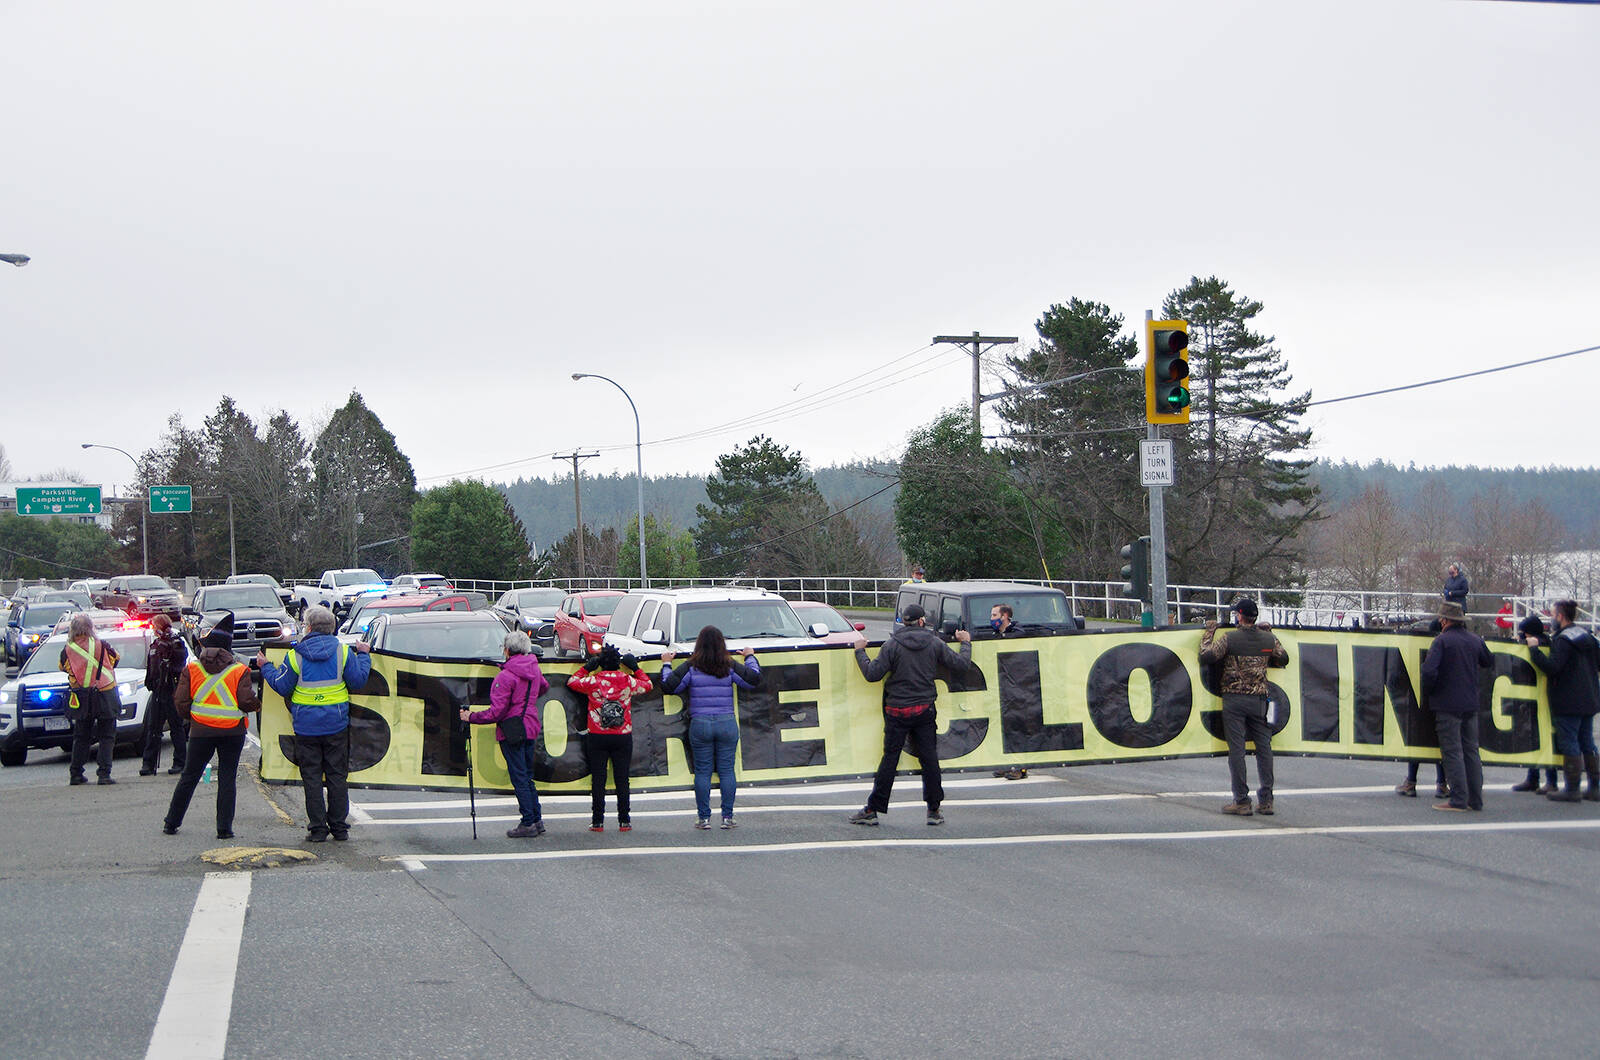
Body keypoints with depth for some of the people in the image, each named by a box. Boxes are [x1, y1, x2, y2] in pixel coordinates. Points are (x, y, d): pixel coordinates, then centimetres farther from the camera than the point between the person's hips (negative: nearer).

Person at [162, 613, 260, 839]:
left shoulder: (191, 669, 0)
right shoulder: (239, 670, -5)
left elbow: (181, 703, -2)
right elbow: (247, 701, -11)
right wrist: (257, 705, 11)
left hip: (201, 731, 1)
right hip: (232, 732, -1)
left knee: (189, 777, 12)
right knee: (227, 778, 5)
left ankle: (171, 823, 20)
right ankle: (224, 828, 2)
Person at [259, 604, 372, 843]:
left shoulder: (295, 655, -4)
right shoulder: (343, 652, -3)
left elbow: (282, 687, -1)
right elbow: (358, 681, -1)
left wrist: (266, 667, 15)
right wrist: (363, 656, 14)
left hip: (306, 726, -1)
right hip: (336, 725, 1)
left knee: (312, 778, 5)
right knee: (337, 776, 9)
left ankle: (317, 828, 3)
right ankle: (339, 827, 11)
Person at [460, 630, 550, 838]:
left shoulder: (506, 676, -17)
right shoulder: (534, 669, 5)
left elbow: (496, 712, -18)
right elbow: (543, 687, 27)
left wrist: (471, 717, -8)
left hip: (511, 732, -7)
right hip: (531, 729, 7)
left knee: (519, 777, -3)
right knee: (527, 776, 16)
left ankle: (528, 823, -2)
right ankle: (537, 820, 16)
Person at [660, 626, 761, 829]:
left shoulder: (691, 667, -4)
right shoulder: (730, 666, -1)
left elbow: (668, 686, -3)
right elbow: (753, 679, 5)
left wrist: (666, 664, 13)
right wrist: (750, 657, 21)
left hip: (700, 724, -1)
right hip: (727, 723, 1)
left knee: (702, 771, 5)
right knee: (726, 770, 5)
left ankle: (703, 818, 4)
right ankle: (727, 817, 3)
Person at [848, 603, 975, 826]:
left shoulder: (892, 645, -6)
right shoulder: (935, 644, 0)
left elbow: (873, 674, -10)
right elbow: (962, 665, 4)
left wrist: (860, 651, 5)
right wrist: (966, 643, 23)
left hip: (897, 711, -1)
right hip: (925, 710, 1)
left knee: (889, 760, 3)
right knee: (929, 759, 7)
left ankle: (872, 810, 5)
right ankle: (934, 810, 8)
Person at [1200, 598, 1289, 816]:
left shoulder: (1229, 638, -9)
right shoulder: (1268, 638, 3)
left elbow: (1206, 655, -9)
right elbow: (1283, 659, 19)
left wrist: (1209, 632, 6)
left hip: (1234, 698, -3)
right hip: (1259, 699, 3)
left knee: (1236, 749, -1)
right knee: (1264, 747, 9)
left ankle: (1241, 802, -2)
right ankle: (1266, 801, 9)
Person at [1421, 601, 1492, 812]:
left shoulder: (1442, 640, -12)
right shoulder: (1475, 640, 7)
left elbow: (1429, 671, -21)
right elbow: (1489, 662, 23)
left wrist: (1427, 696, -5)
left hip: (1447, 705, -6)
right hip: (1471, 703, 6)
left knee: (1453, 753, -4)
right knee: (1471, 751, 12)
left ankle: (1458, 800, -6)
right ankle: (1475, 800, 13)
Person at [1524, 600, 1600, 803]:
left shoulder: (1563, 640, -15)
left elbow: (1552, 667, -21)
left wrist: (1534, 649, -14)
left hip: (1569, 701, -9)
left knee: (1568, 743, -4)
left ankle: (1572, 789, -4)